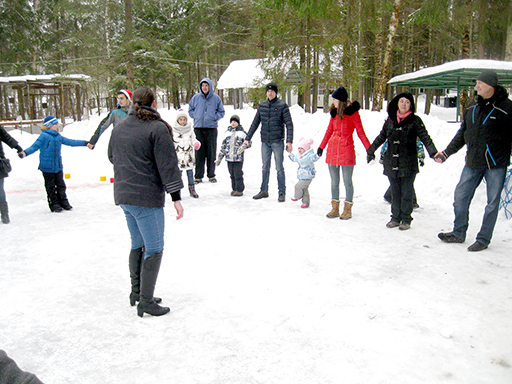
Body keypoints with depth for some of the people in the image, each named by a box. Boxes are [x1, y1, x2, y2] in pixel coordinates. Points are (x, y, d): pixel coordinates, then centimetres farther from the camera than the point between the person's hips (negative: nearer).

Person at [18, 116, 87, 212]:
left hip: (58, 167, 6)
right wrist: (25, 152, -28)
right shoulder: (44, 136, -10)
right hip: (47, 167, -6)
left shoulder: (58, 137, 9)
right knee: (51, 187, 5)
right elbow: (35, 146, -11)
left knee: (61, 186, 11)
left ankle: (64, 202, 22)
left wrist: (85, 143, 20)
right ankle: (54, 204, 14)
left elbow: (70, 142, 18)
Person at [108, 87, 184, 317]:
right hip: (147, 198, -8)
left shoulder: (119, 128, 11)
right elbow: (167, 165, -14)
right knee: (154, 249, 0)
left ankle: (136, 292, 29)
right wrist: (176, 197, -12)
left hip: (123, 196, 8)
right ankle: (146, 301, 4)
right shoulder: (157, 128, -11)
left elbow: (112, 157, 24)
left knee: (137, 244, 19)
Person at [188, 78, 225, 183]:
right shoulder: (196, 97, 8)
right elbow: (190, 110, 18)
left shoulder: (216, 98, 4)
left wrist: (214, 117, -6)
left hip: (211, 128, -1)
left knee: (211, 152, 3)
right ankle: (198, 176, 8)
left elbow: (221, 112, 9)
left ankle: (211, 175, 13)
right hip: (198, 128, 1)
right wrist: (195, 116, 1)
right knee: (199, 152, 2)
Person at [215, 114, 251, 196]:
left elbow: (248, 142, -5)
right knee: (232, 175, 10)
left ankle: (239, 190, 5)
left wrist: (243, 146, -28)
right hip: (229, 158, 5)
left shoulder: (242, 132, 0)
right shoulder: (228, 133, 14)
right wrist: (220, 157, 17)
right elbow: (223, 145, 18)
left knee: (238, 174, -5)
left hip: (238, 158, -5)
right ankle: (234, 189, 21)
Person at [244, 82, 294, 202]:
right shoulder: (262, 105, 8)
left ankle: (282, 192, 11)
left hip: (277, 141, -4)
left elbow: (289, 124, -6)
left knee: (279, 168, 1)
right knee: (265, 167, 11)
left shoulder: (282, 105, -4)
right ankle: (264, 191, 21)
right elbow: (255, 123, 14)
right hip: (265, 141, 4)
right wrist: (247, 138, 11)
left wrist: (289, 141, -15)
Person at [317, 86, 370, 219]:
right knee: (334, 182, 10)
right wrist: (321, 146, 22)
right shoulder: (334, 112, 10)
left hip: (346, 151, -5)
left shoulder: (352, 112, -6)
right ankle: (335, 209, 20)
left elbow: (361, 132, -4)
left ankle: (347, 210, 14)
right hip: (332, 150, 5)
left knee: (347, 182, 3)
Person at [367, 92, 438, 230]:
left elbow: (425, 137, -7)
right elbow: (381, 137, 19)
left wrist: (433, 152, -21)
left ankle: (406, 219, 15)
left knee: (406, 192, 2)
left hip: (408, 164, -3)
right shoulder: (390, 119, 9)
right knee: (395, 192, 11)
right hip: (391, 163, 3)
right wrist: (371, 150, 23)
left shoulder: (415, 121, -2)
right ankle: (395, 217, 22)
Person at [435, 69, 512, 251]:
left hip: (495, 164, -5)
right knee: (460, 197, 7)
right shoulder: (473, 107, 8)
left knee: (492, 203, 4)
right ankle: (459, 233, 23)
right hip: (472, 163, 5)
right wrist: (446, 152, 14)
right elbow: (462, 134, 16)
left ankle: (483, 239, 16)